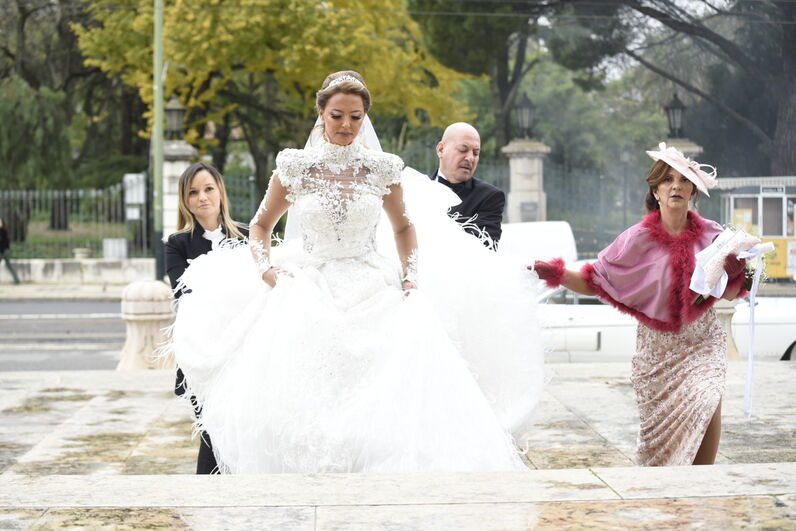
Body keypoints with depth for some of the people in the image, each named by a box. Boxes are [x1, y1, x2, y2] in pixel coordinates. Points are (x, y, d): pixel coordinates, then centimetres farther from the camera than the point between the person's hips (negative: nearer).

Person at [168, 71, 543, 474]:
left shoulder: (383, 169, 4)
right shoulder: (295, 166, 3)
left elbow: (403, 228, 19)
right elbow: (260, 226, 13)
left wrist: (411, 279, 4)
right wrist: (266, 269, -6)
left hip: (374, 292, 1)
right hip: (308, 294, 0)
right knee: (303, 406, -17)